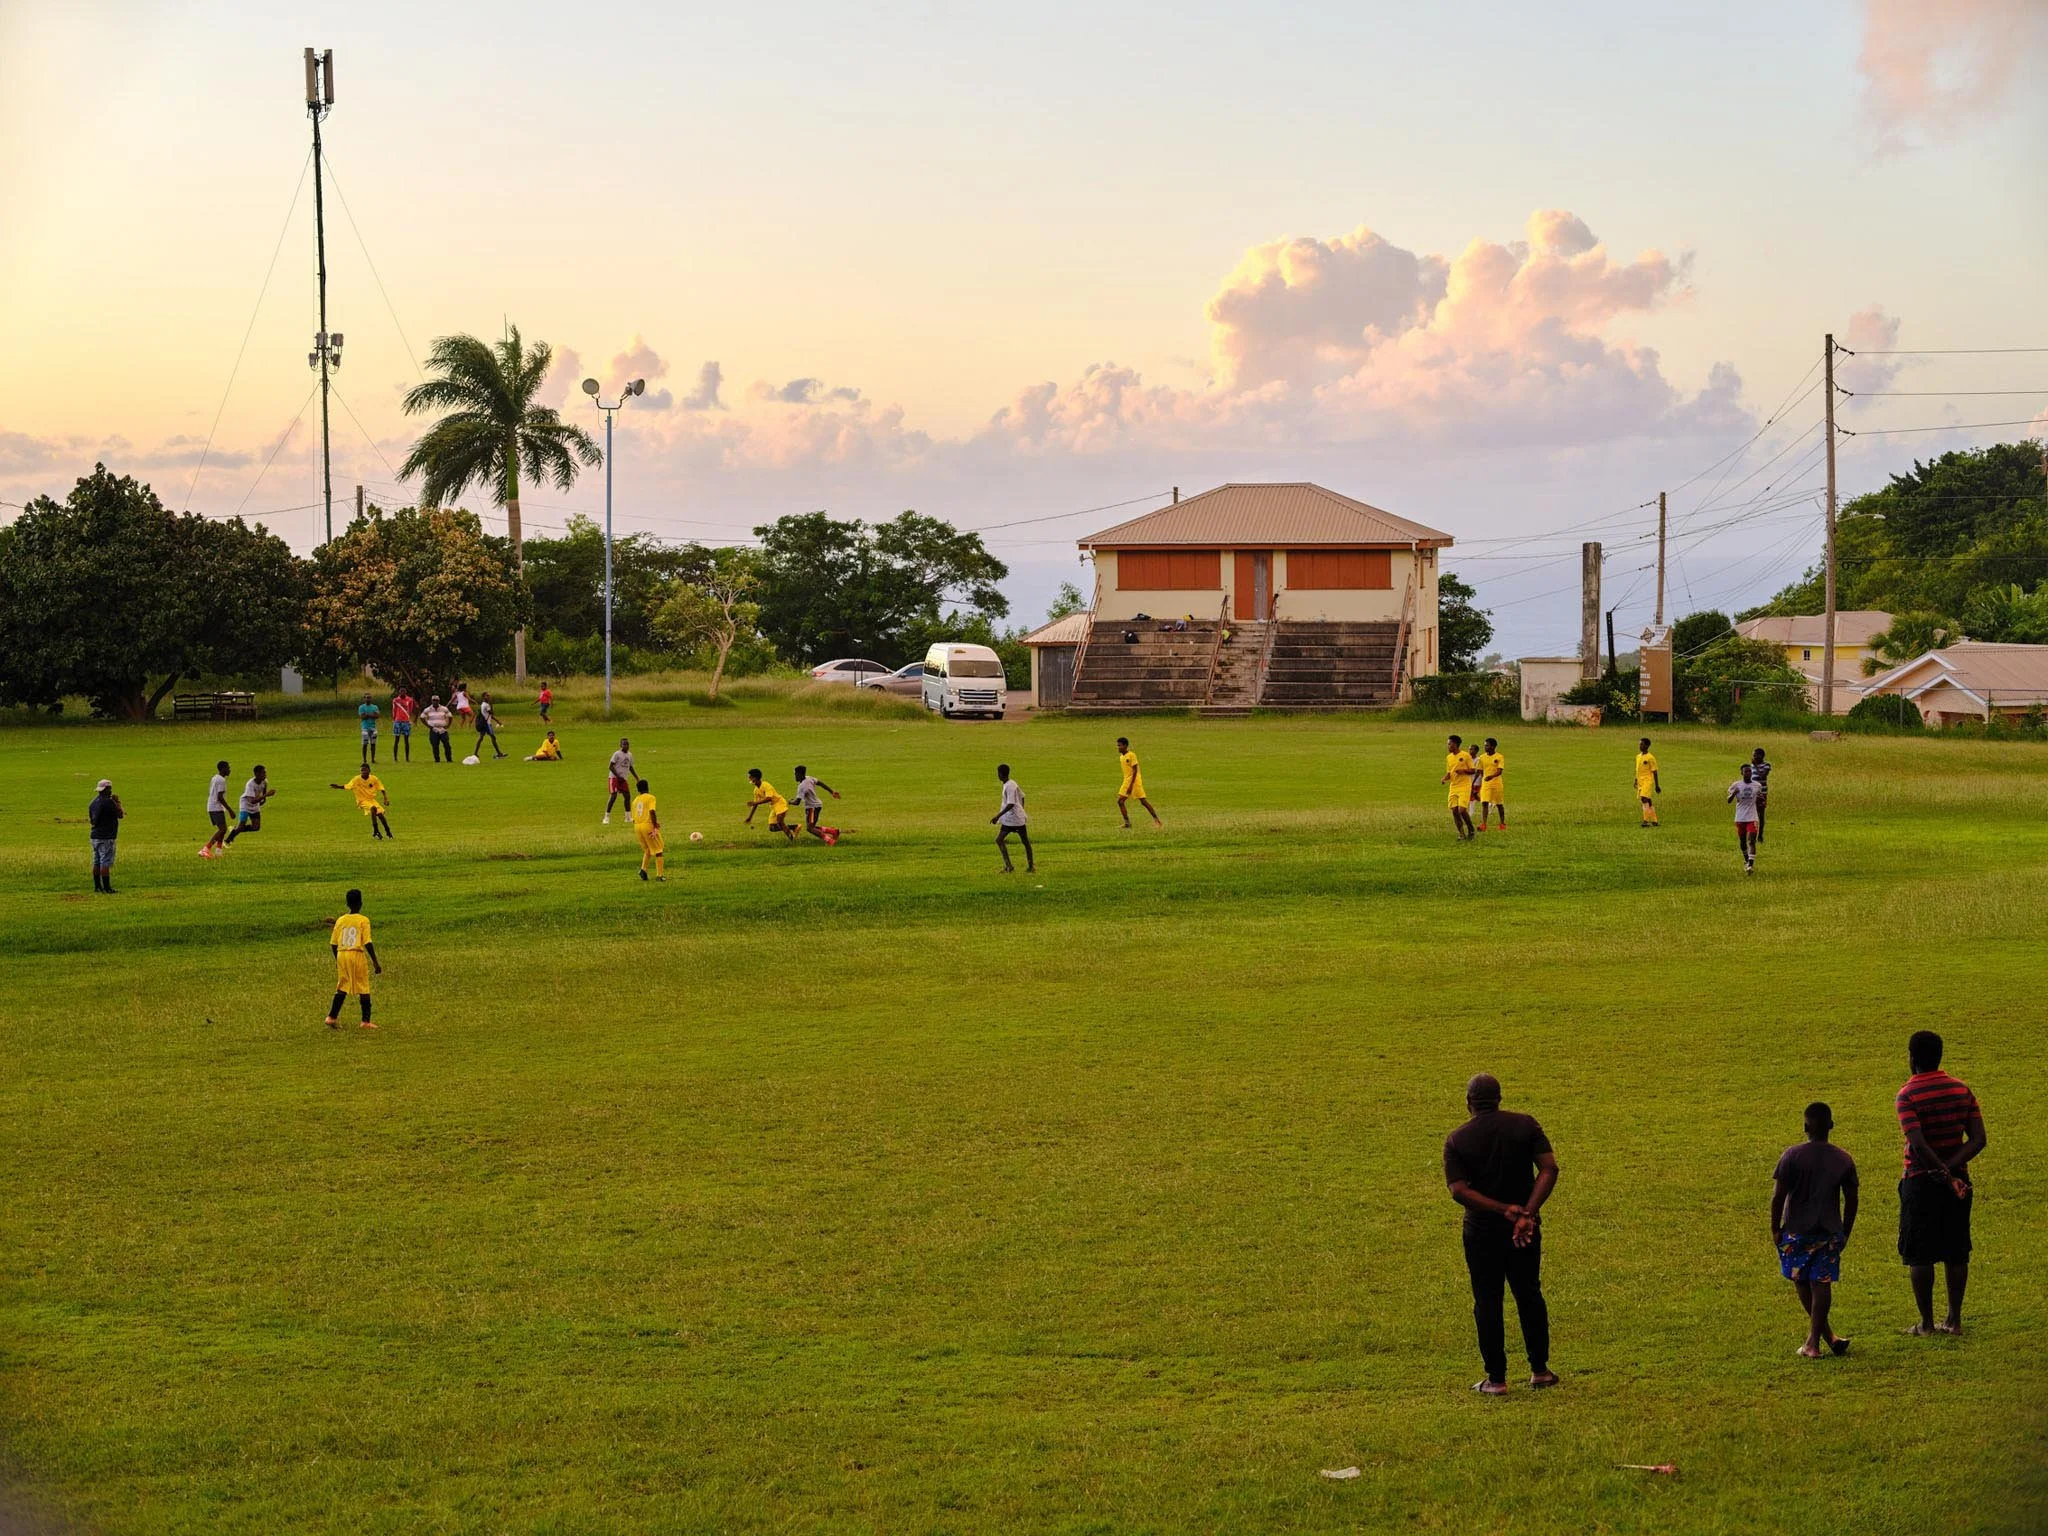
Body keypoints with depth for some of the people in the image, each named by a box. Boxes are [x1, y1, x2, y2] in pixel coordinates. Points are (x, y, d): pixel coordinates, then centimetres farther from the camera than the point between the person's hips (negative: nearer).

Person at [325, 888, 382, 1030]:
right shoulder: (363, 920, -5)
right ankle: (366, 1021, 6)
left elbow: (333, 943, 10)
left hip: (341, 955, 4)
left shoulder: (340, 920, 8)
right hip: (357, 954, -4)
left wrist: (337, 961, 24)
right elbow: (367, 943, -11)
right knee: (363, 989, 5)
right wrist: (375, 962, -6)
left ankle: (332, 1017, 5)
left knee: (342, 988, 12)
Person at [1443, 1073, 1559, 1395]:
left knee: (1487, 1302, 6)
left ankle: (1496, 1378, 7)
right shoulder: (1525, 1125, -3)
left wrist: (1503, 1209, -22)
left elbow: (1459, 1190, -17)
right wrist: (1527, 1213, -21)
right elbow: (1549, 1169, -14)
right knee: (1529, 1296, 17)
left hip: (1482, 1232, -2)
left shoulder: (1457, 1140, -6)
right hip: (1526, 1231, 2)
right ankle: (1540, 1370, 20)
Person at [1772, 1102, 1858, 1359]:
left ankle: (1826, 1334, 17)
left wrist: (1775, 1228, 1)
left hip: (1796, 1231, -2)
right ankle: (1814, 1341, 2)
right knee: (1821, 1284, 4)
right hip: (1829, 1232, 2)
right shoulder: (1844, 1160, -1)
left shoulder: (1792, 1156, -10)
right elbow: (1851, 1201, 5)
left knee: (1801, 1281, 14)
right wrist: (1845, 1233, 17)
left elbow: (1778, 1196, -11)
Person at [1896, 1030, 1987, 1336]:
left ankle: (1926, 1323, 6)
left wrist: (1943, 1174, -16)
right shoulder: (1962, 1090, 2)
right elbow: (1978, 1139, -5)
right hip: (1959, 1180, 5)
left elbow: (1919, 1145, -24)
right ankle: (1954, 1320, 16)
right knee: (1956, 1253, 12)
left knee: (1919, 1256, 4)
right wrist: (1951, 1168, -12)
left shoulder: (1907, 1096, -13)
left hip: (1921, 1183, -5)